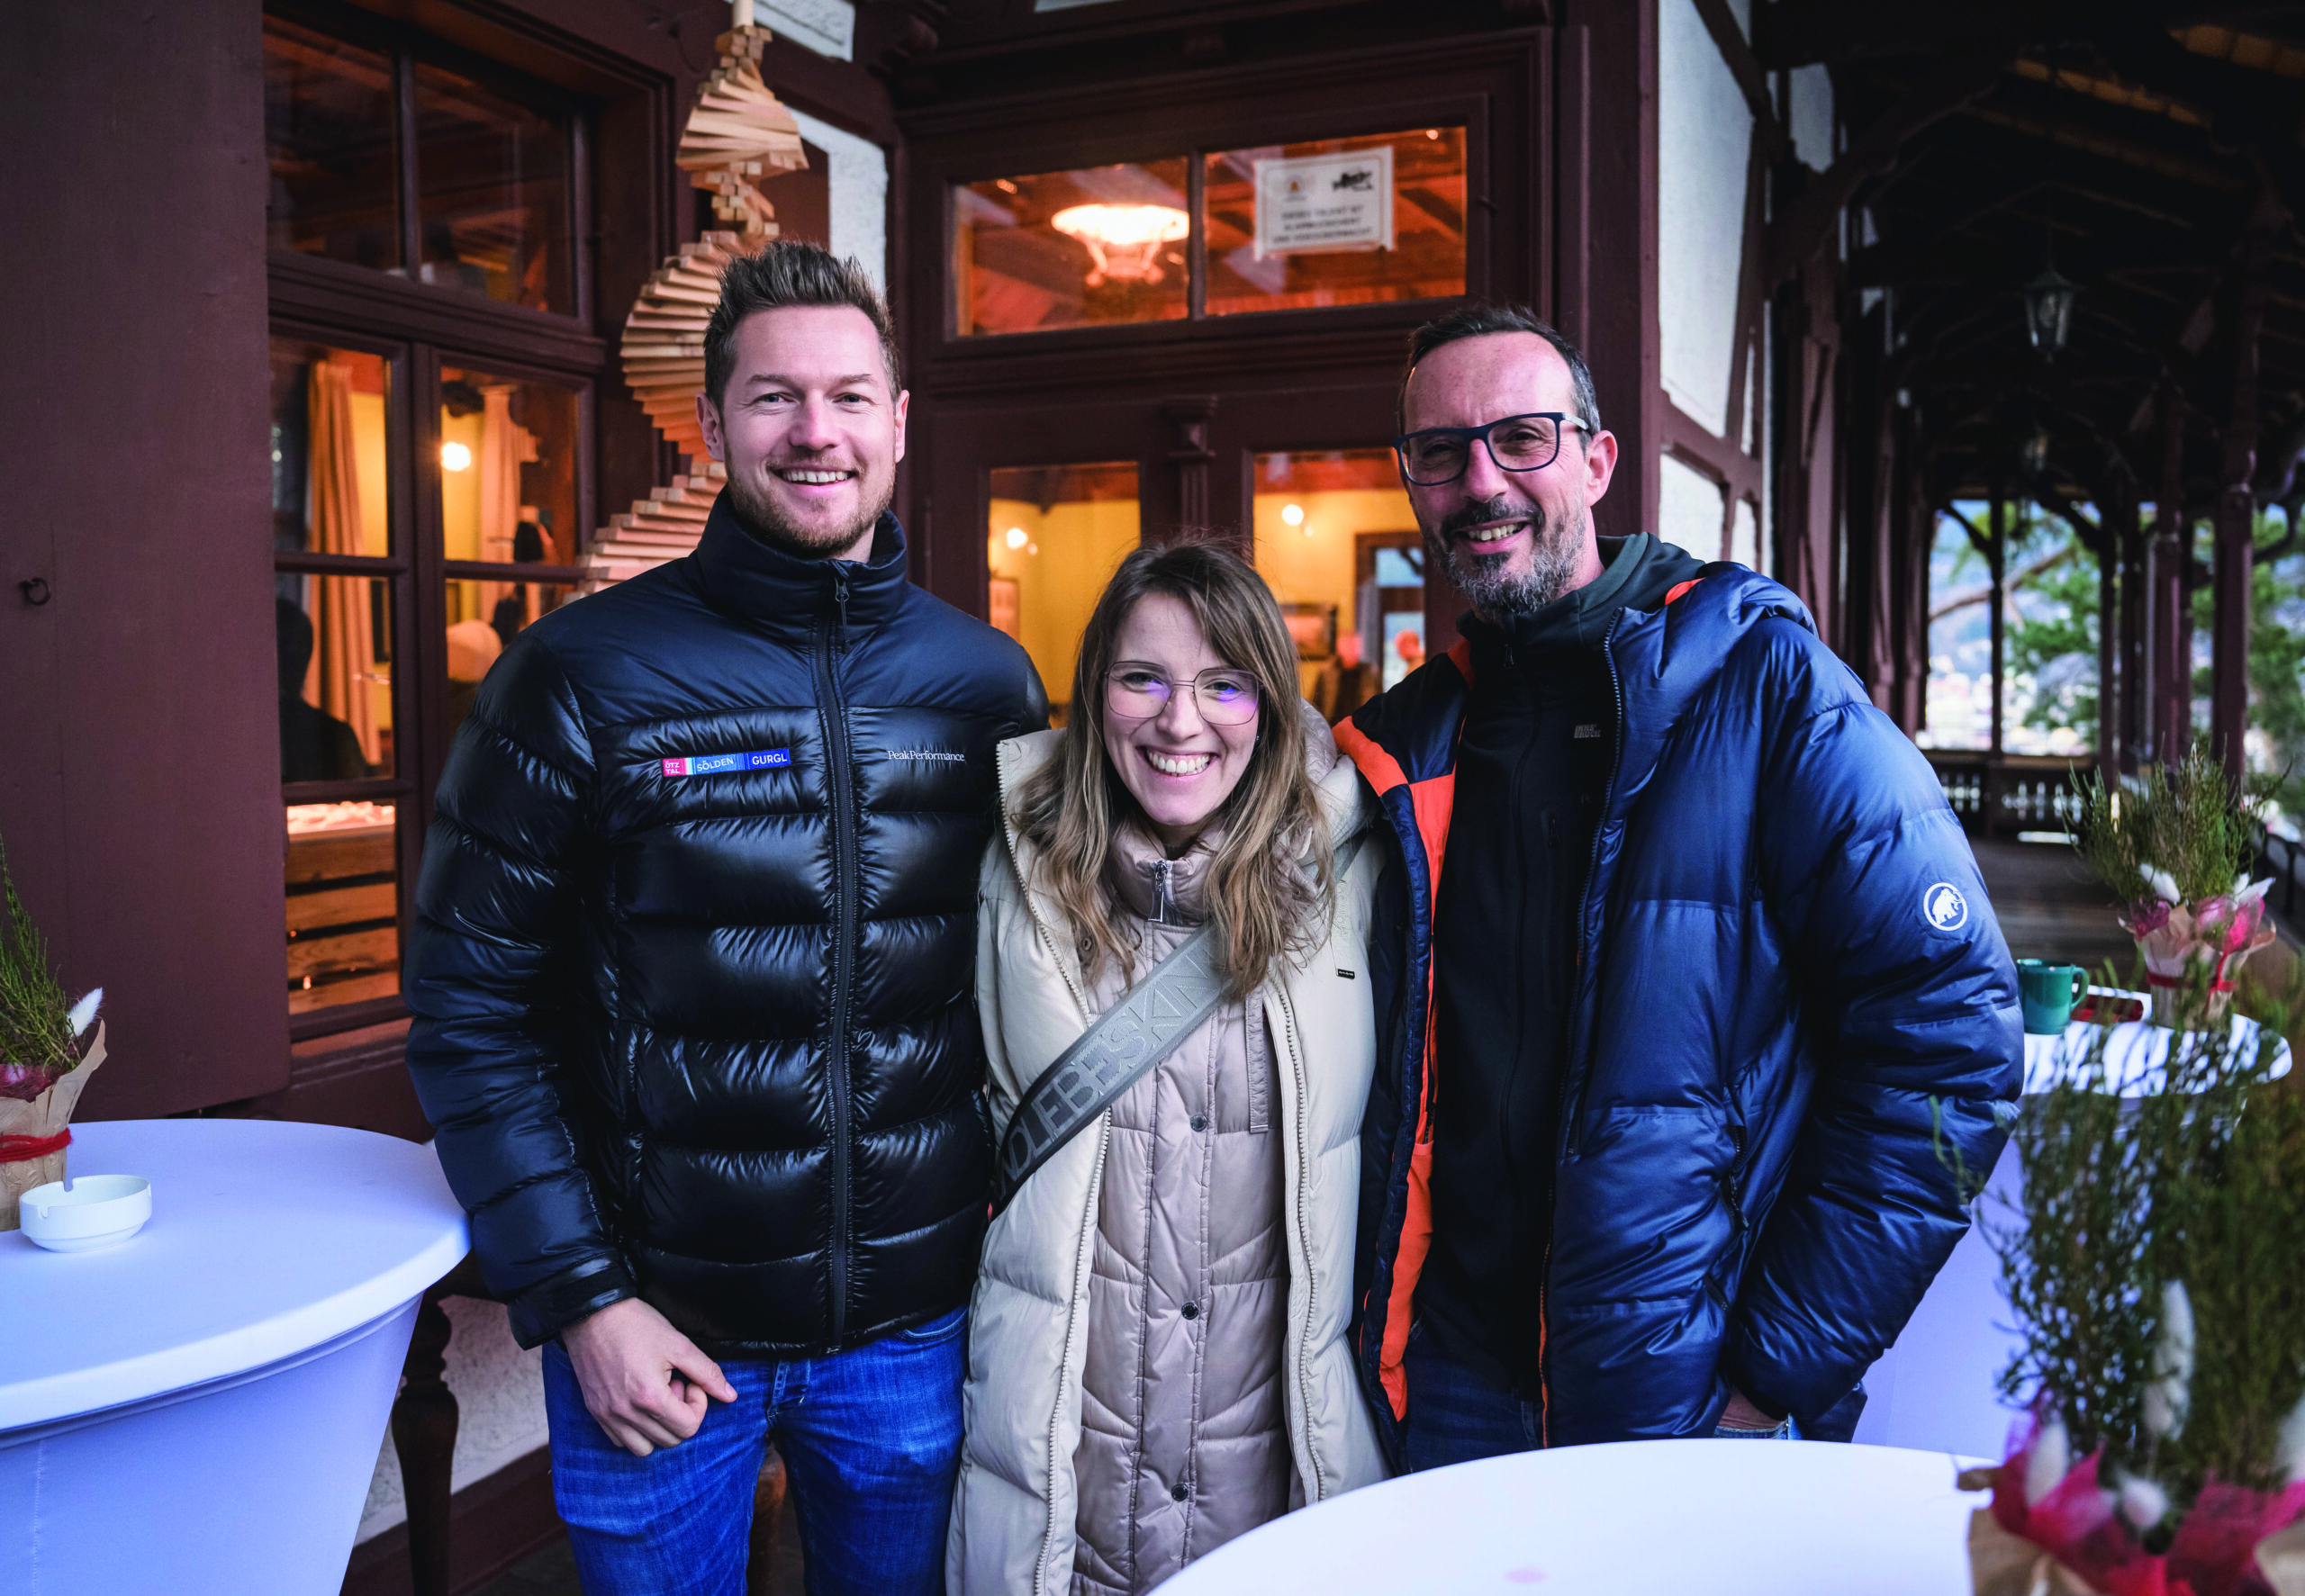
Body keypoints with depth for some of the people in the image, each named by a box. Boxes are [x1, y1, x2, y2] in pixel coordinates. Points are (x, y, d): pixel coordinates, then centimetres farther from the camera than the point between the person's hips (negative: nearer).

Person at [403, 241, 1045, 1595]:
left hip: (917, 1326, 3)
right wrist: (577, 1297, -10)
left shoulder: (989, 682, -1)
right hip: (657, 1330, -2)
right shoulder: (584, 675, -9)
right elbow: (473, 1007, -6)